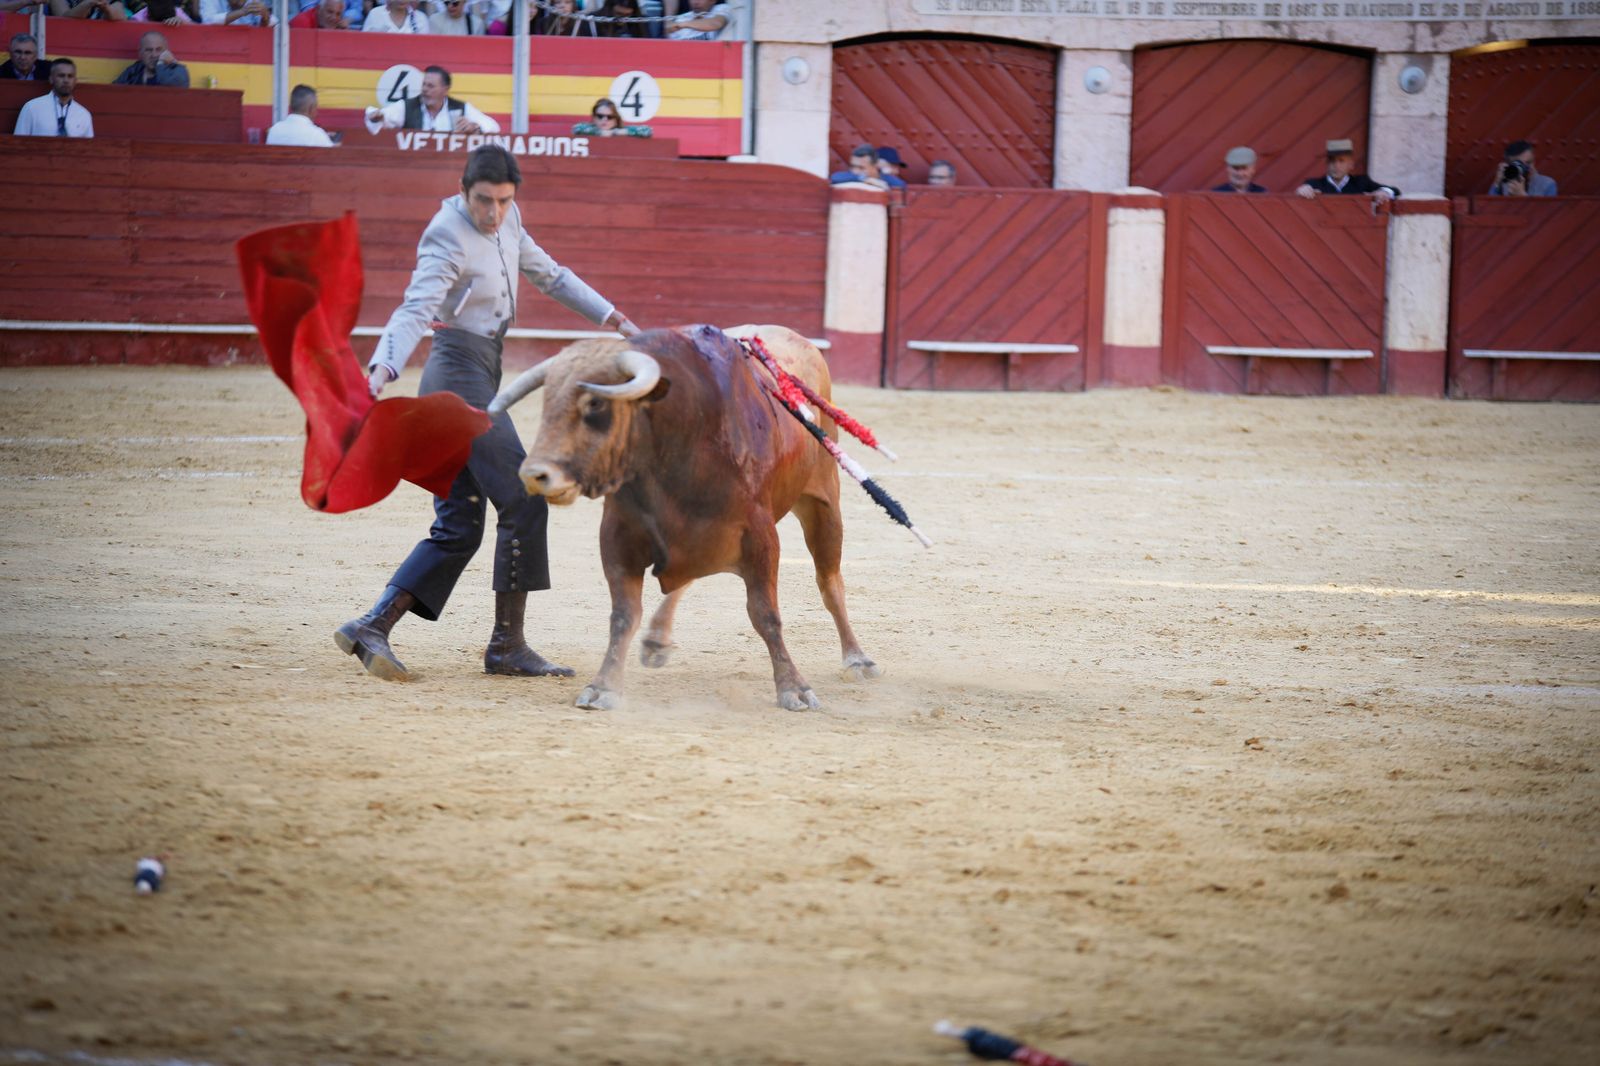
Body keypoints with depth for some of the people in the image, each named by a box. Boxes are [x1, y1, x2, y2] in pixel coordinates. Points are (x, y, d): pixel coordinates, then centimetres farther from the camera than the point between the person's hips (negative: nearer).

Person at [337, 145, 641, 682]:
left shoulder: (505, 221, 9)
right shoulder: (447, 238, -17)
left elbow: (549, 275, 23)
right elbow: (415, 309, -30)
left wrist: (614, 318, 22)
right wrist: (381, 370, -45)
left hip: (479, 376, 9)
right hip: (461, 378, -9)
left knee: (458, 528, 6)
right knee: (523, 502, -8)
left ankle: (371, 627, 0)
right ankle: (507, 644, -1)